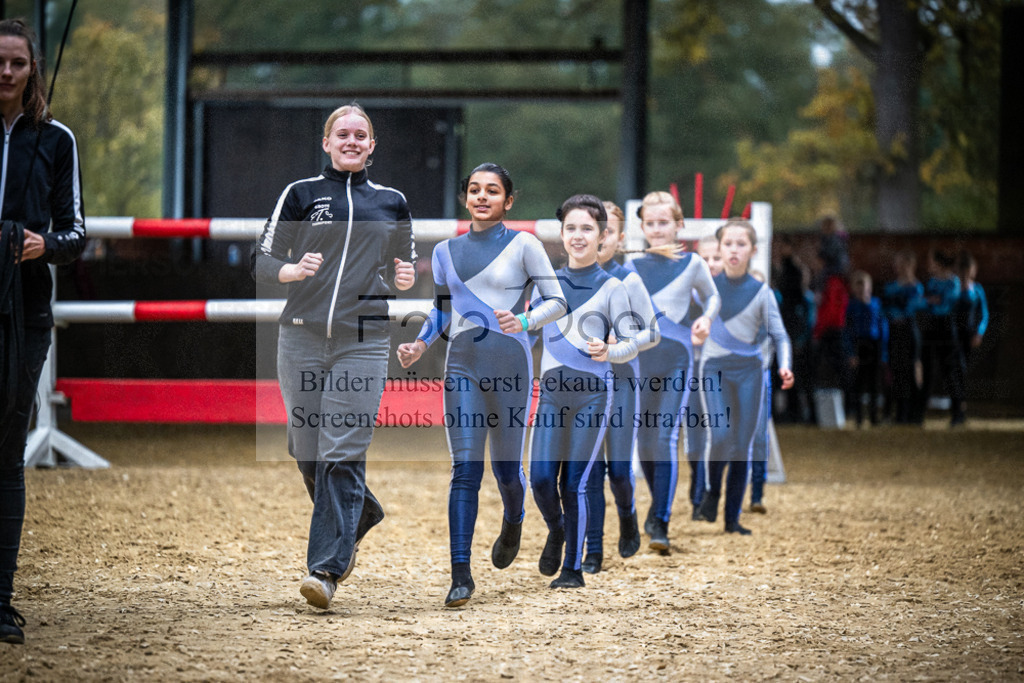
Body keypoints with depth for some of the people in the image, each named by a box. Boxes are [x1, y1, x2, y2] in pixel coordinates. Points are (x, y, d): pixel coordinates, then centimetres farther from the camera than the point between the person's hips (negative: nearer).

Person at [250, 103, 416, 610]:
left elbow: (405, 265, 23)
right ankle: (358, 517, 36)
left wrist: (406, 277, 0)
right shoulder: (300, 194, 7)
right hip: (302, 339, 1)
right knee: (308, 452, 6)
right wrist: (293, 270, -16)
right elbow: (262, 260, 5)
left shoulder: (392, 203, 12)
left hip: (362, 343, -1)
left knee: (343, 455, -11)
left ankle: (326, 569, -12)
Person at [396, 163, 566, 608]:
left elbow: (557, 302, -2)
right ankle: (461, 575, -10)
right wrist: (420, 344, 5)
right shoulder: (446, 252, 12)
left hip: (510, 366, -2)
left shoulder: (523, 246, 1)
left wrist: (524, 322, -20)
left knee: (506, 469, 4)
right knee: (465, 469, -8)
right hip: (462, 366, 2)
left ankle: (513, 523, 41)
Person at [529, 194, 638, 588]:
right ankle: (556, 530, 23)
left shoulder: (611, 288, 3)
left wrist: (608, 353, -22)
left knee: (575, 482, -5)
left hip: (594, 391, -3)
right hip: (552, 389, 3)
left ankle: (574, 568, 6)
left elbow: (632, 344, -4)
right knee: (541, 477, -9)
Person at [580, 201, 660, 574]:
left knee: (619, 468, -4)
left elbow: (652, 333, -1)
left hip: (621, 381, -2)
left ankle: (627, 517, 29)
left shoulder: (628, 281, -4)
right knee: (589, 467, -1)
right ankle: (593, 550, 5)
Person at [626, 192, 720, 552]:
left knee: (665, 437, -14)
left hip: (676, 359, -2)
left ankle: (660, 523, -15)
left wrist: (706, 318, 0)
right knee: (643, 439, 7)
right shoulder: (633, 267, 7)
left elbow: (712, 297, 20)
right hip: (638, 358, 2)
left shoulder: (692, 264, 4)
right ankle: (658, 506, 30)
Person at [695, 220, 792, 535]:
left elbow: (779, 334, 0)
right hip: (714, 367, -1)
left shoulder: (761, 292, 0)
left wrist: (785, 366, -15)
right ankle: (712, 490, 9)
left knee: (742, 447, 1)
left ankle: (733, 518, 9)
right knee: (721, 436, -19)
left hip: (749, 370, 1)